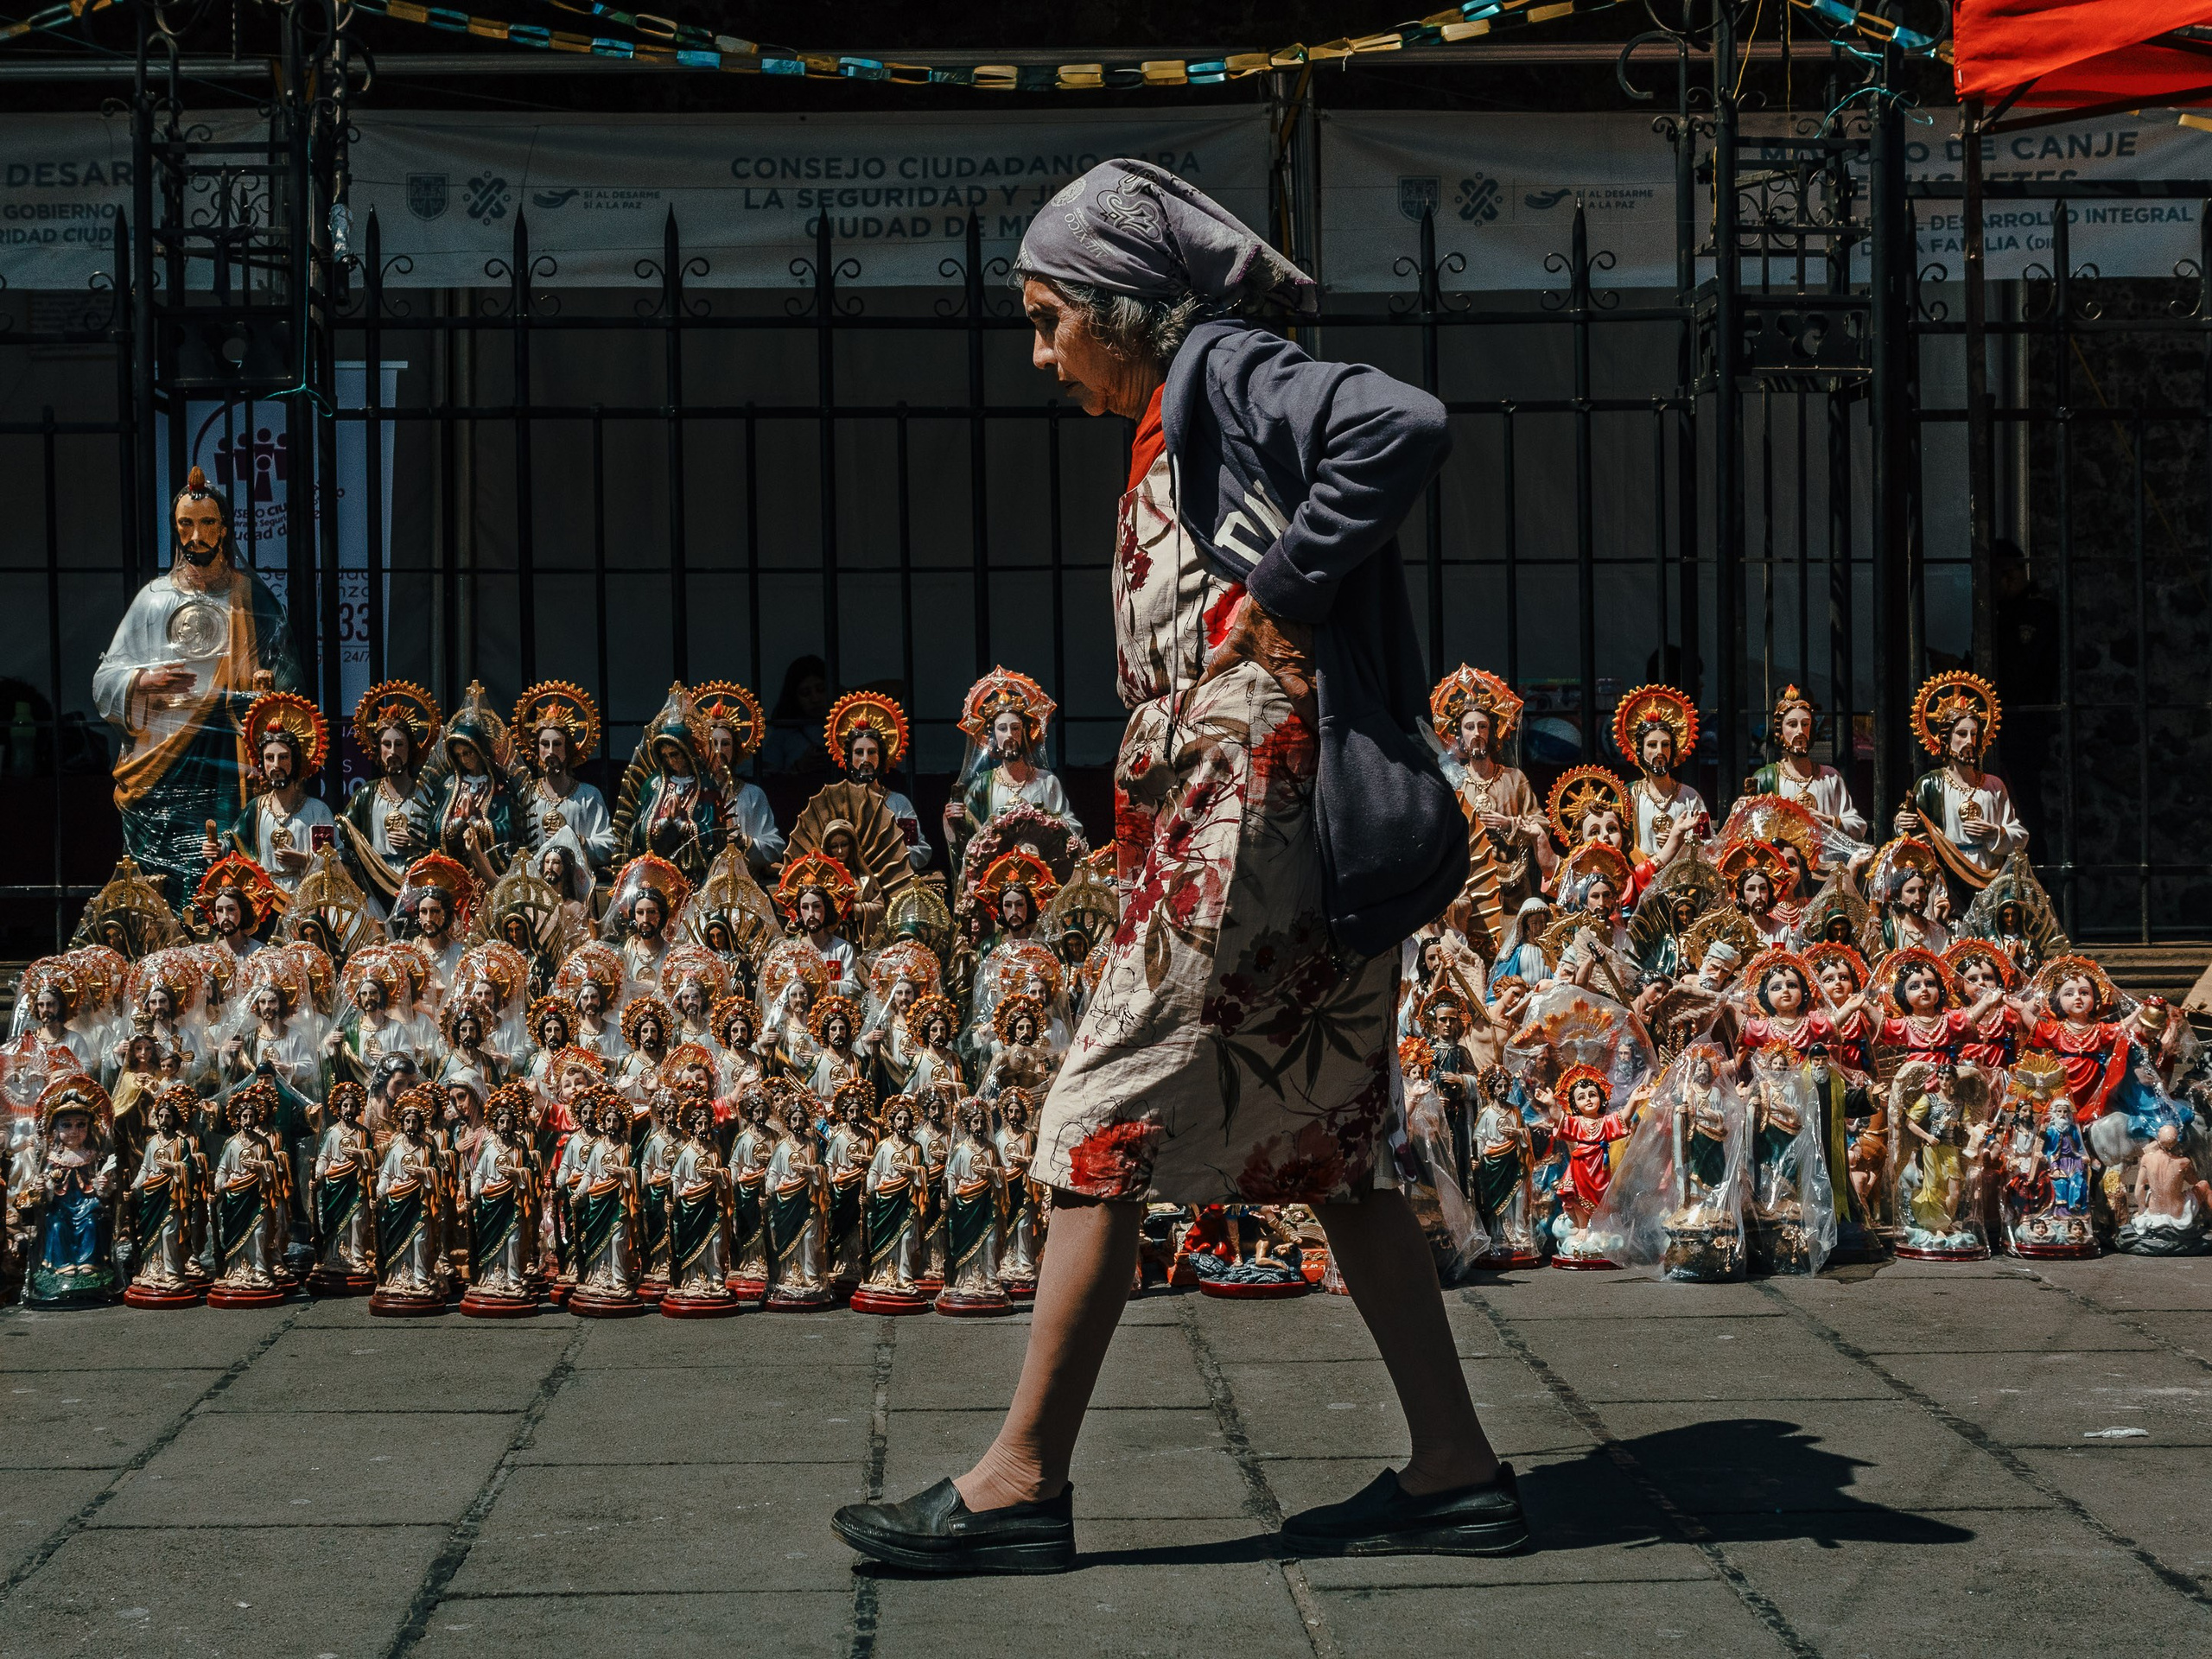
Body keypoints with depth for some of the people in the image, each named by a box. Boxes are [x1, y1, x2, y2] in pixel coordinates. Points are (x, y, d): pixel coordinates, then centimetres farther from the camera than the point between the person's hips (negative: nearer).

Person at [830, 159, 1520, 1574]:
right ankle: (1458, 1469, 14)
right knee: (1325, 1148, 11)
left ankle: (1024, 1480, 0)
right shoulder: (1177, 424, 22)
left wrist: (1280, 590, -20)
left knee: (1106, 1128, -6)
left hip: (1253, 822, -10)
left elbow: (1406, 425, -25)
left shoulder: (1226, 371, -7)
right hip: (1226, 819, 10)